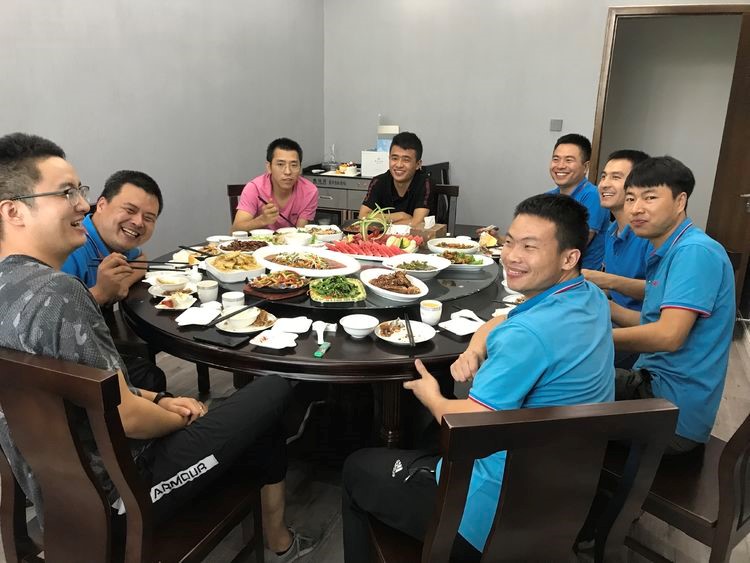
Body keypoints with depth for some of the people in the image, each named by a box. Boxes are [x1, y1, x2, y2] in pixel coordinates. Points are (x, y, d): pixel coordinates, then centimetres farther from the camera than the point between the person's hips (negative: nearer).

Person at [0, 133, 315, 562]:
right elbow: (125, 418, -25)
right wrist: (179, 417, -5)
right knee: (274, 390, 1)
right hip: (115, 500, -9)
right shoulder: (56, 293, -29)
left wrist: (158, 399, 5)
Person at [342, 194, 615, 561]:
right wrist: (475, 350, -7)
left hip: (502, 513, -9)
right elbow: (499, 324, 13)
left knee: (357, 468, 12)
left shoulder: (529, 334, -31)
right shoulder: (591, 298, 0)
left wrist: (431, 397, -6)